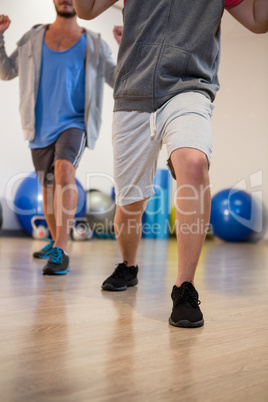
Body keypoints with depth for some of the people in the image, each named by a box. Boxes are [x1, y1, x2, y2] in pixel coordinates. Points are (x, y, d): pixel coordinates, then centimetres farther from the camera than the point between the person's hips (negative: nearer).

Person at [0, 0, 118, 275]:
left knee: (64, 172, -30)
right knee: (48, 189, 11)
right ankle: (55, 241, 34)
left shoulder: (93, 44, 4)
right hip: (40, 129, 3)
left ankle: (60, 251, -32)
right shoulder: (33, 38, 10)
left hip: (73, 124, -3)